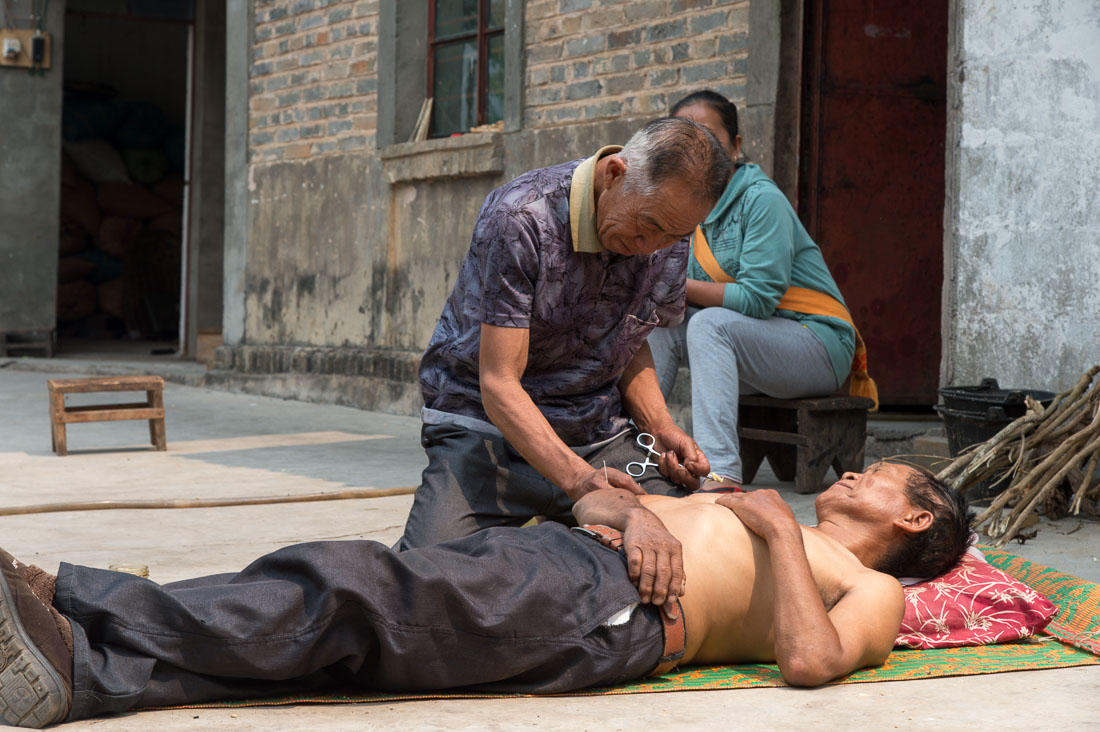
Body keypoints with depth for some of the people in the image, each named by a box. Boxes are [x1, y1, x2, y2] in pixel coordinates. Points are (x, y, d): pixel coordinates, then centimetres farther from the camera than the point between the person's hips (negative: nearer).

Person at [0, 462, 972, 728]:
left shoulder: (871, 590, 17)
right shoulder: (745, 509, 40)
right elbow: (593, 499, 30)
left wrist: (779, 529, -2)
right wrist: (626, 511, 8)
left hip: (610, 612, -7)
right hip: (548, 553, 7)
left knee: (346, 594, -26)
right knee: (320, 605, -14)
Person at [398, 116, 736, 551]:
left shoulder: (669, 241, -3)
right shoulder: (519, 219, -23)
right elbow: (499, 383, -24)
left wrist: (662, 429, -5)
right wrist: (577, 478, -36)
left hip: (599, 430, 5)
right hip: (489, 427, -5)